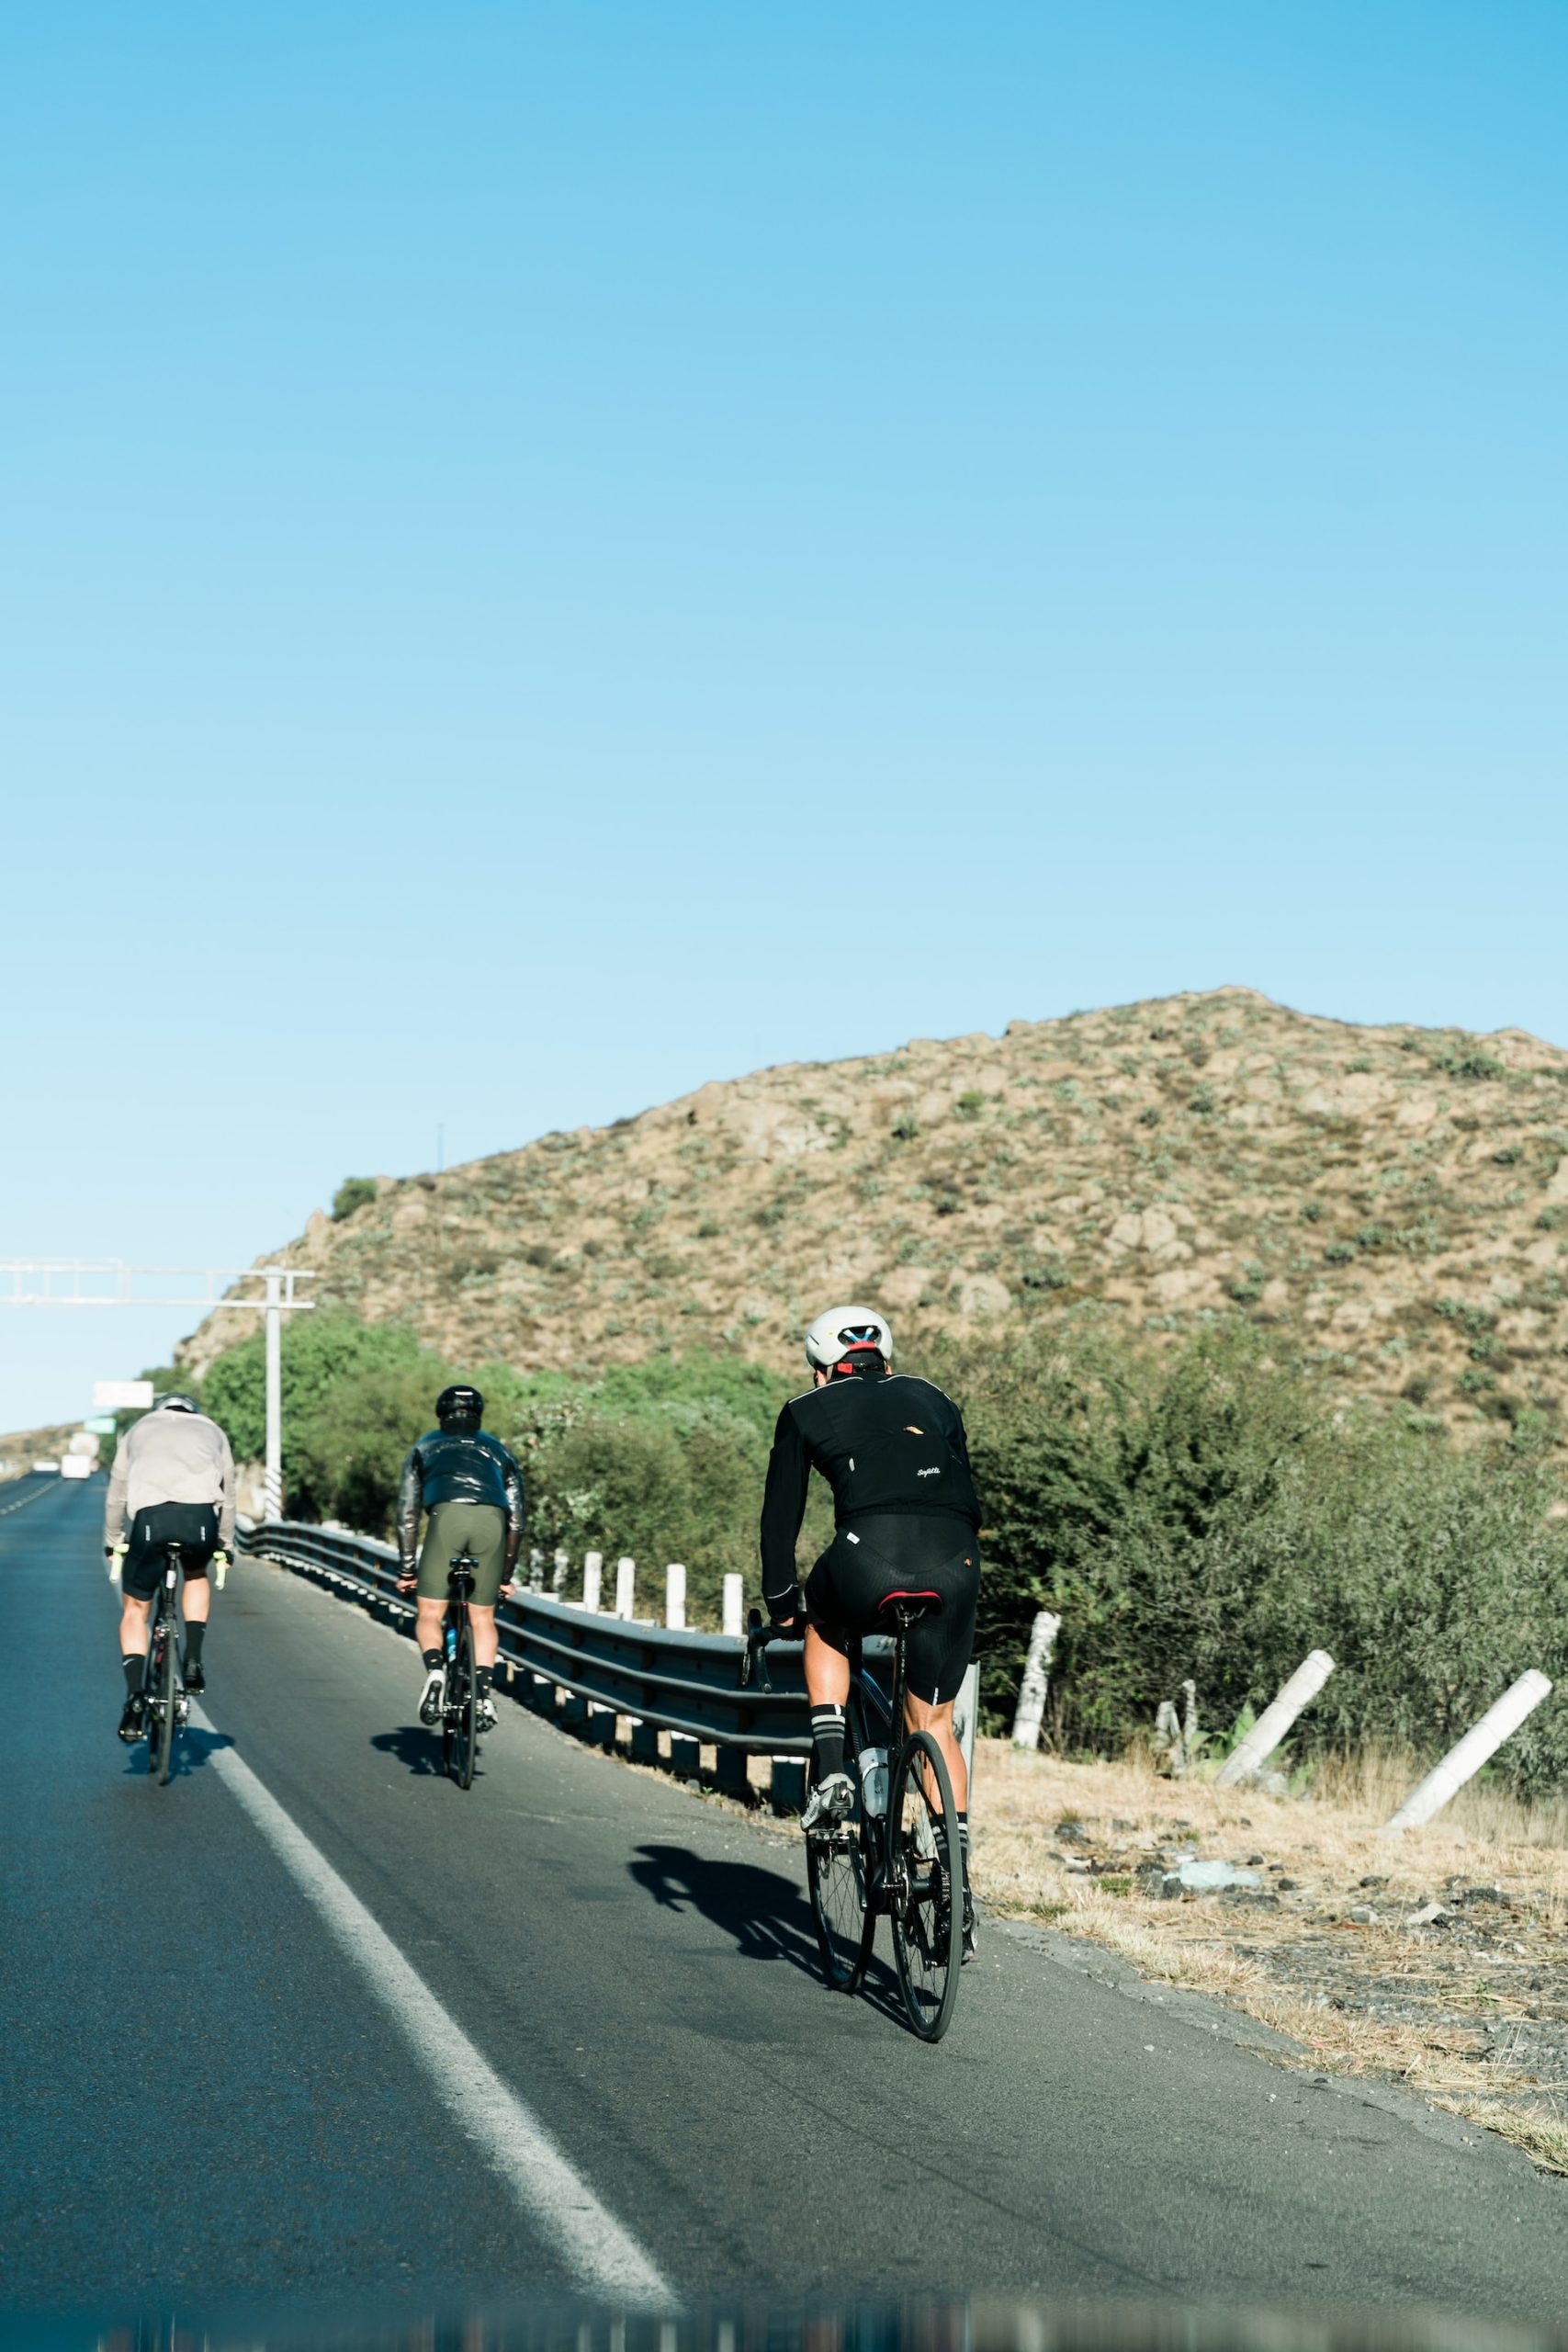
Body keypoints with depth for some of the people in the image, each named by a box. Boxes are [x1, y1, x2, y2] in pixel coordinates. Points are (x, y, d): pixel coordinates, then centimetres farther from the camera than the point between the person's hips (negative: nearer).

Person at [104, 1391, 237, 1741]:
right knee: (196, 1575, 34)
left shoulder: (139, 1429, 32)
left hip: (150, 1515, -1)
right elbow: (227, 1496, 39)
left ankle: (135, 1697, 1)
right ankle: (193, 1661, 19)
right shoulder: (212, 1431, 33)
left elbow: (116, 1495, 39)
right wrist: (225, 1546, 51)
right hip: (201, 1514, 1)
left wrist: (112, 1543, 52)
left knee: (134, 1608, 17)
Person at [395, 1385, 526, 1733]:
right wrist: (506, 1575, 35)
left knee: (429, 1614, 7)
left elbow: (407, 1514, 23)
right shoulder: (497, 1450, 34)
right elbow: (516, 1520, 29)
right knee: (483, 1618, 16)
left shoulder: (424, 1448, 31)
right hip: (491, 1519, 2)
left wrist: (406, 1569, 26)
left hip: (447, 1515, -2)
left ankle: (435, 1671, -18)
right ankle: (483, 1694, 4)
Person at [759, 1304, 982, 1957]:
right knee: (933, 1724, 17)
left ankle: (830, 1769, 16)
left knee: (824, 1626, 33)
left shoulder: (806, 1412, 22)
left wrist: (781, 1605, 35)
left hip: (870, 1557, -3)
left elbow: (781, 1516, 24)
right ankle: (957, 1886, 10)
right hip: (955, 1564, 3)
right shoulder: (933, 1401, 30)